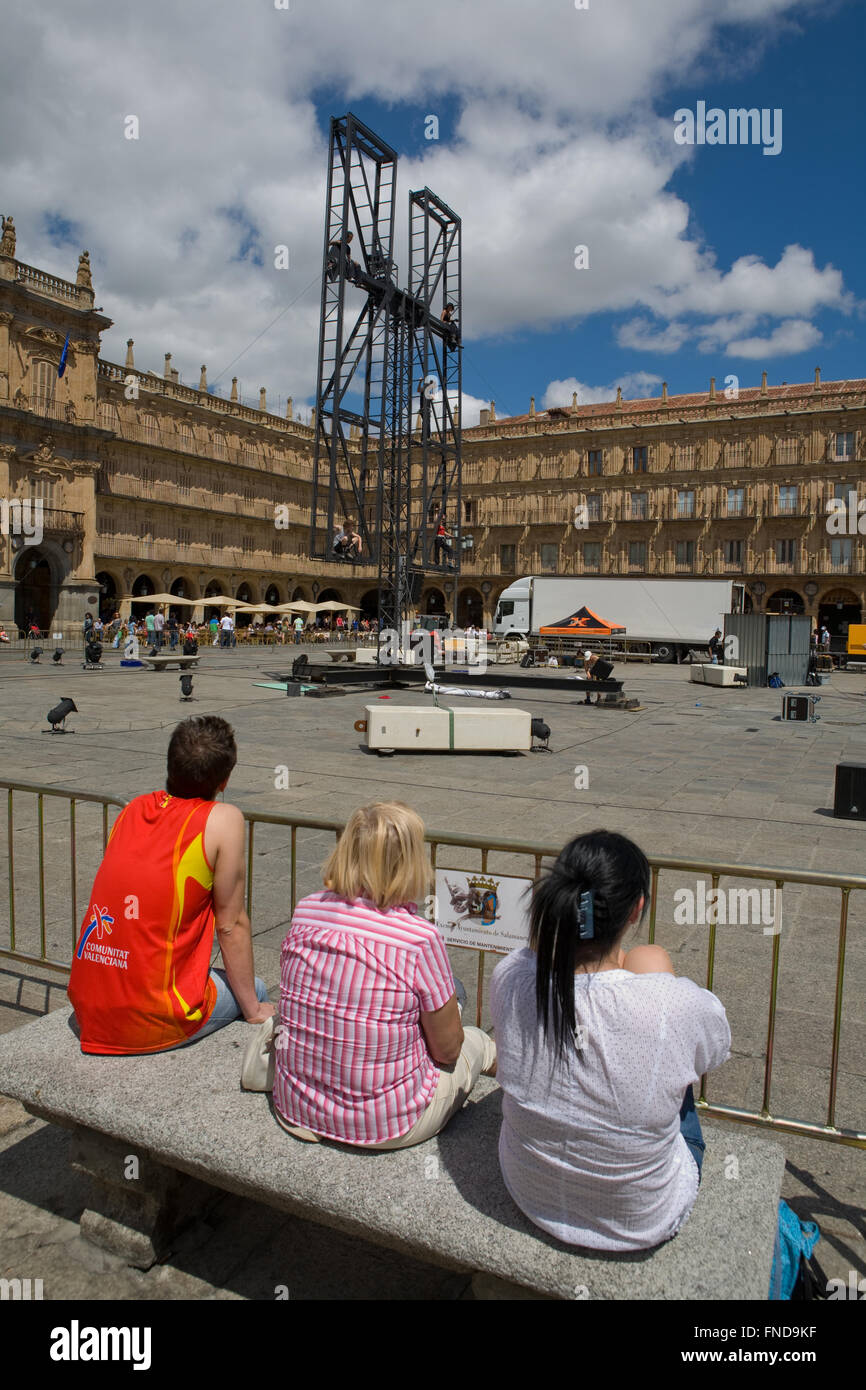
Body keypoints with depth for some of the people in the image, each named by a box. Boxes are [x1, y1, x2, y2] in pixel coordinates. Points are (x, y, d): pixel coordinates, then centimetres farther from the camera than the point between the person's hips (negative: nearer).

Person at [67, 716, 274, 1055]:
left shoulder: (134, 809, 5)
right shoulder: (223, 820, -11)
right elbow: (231, 925, -6)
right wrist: (253, 1010, 7)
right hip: (152, 1024, -6)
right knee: (255, 989, 20)